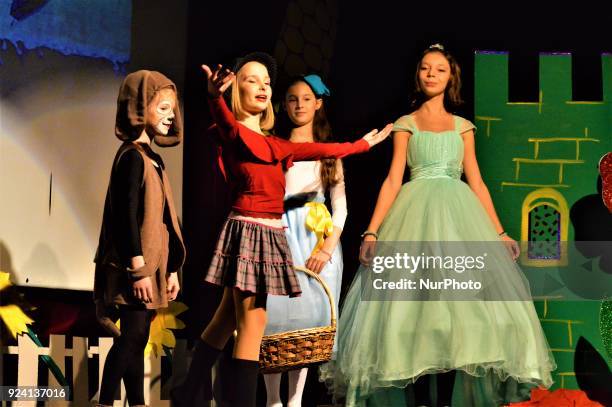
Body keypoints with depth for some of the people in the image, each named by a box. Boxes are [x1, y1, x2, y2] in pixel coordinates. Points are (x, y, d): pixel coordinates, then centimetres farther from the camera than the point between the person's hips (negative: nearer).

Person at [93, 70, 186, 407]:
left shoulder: (150, 158, 16)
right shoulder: (133, 156, -11)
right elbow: (128, 215, -17)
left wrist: (171, 270, 19)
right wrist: (139, 268, -19)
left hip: (150, 265, 9)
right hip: (137, 266, -9)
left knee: (136, 339, 11)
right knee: (132, 335, -10)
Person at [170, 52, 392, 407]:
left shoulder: (275, 145, 17)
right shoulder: (233, 134, -6)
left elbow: (319, 150, 26)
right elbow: (227, 125, -29)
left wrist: (362, 144, 34)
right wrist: (215, 96, -52)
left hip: (269, 236, 8)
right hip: (247, 231, -8)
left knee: (227, 319, 13)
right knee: (252, 325, -10)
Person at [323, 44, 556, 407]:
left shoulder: (463, 126, 16)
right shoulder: (406, 125, 10)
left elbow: (476, 182, 13)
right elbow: (393, 180, 2)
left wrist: (499, 233, 6)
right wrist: (372, 231, -10)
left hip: (459, 213, 2)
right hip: (417, 212, -2)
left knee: (462, 299, -6)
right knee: (413, 300, -8)